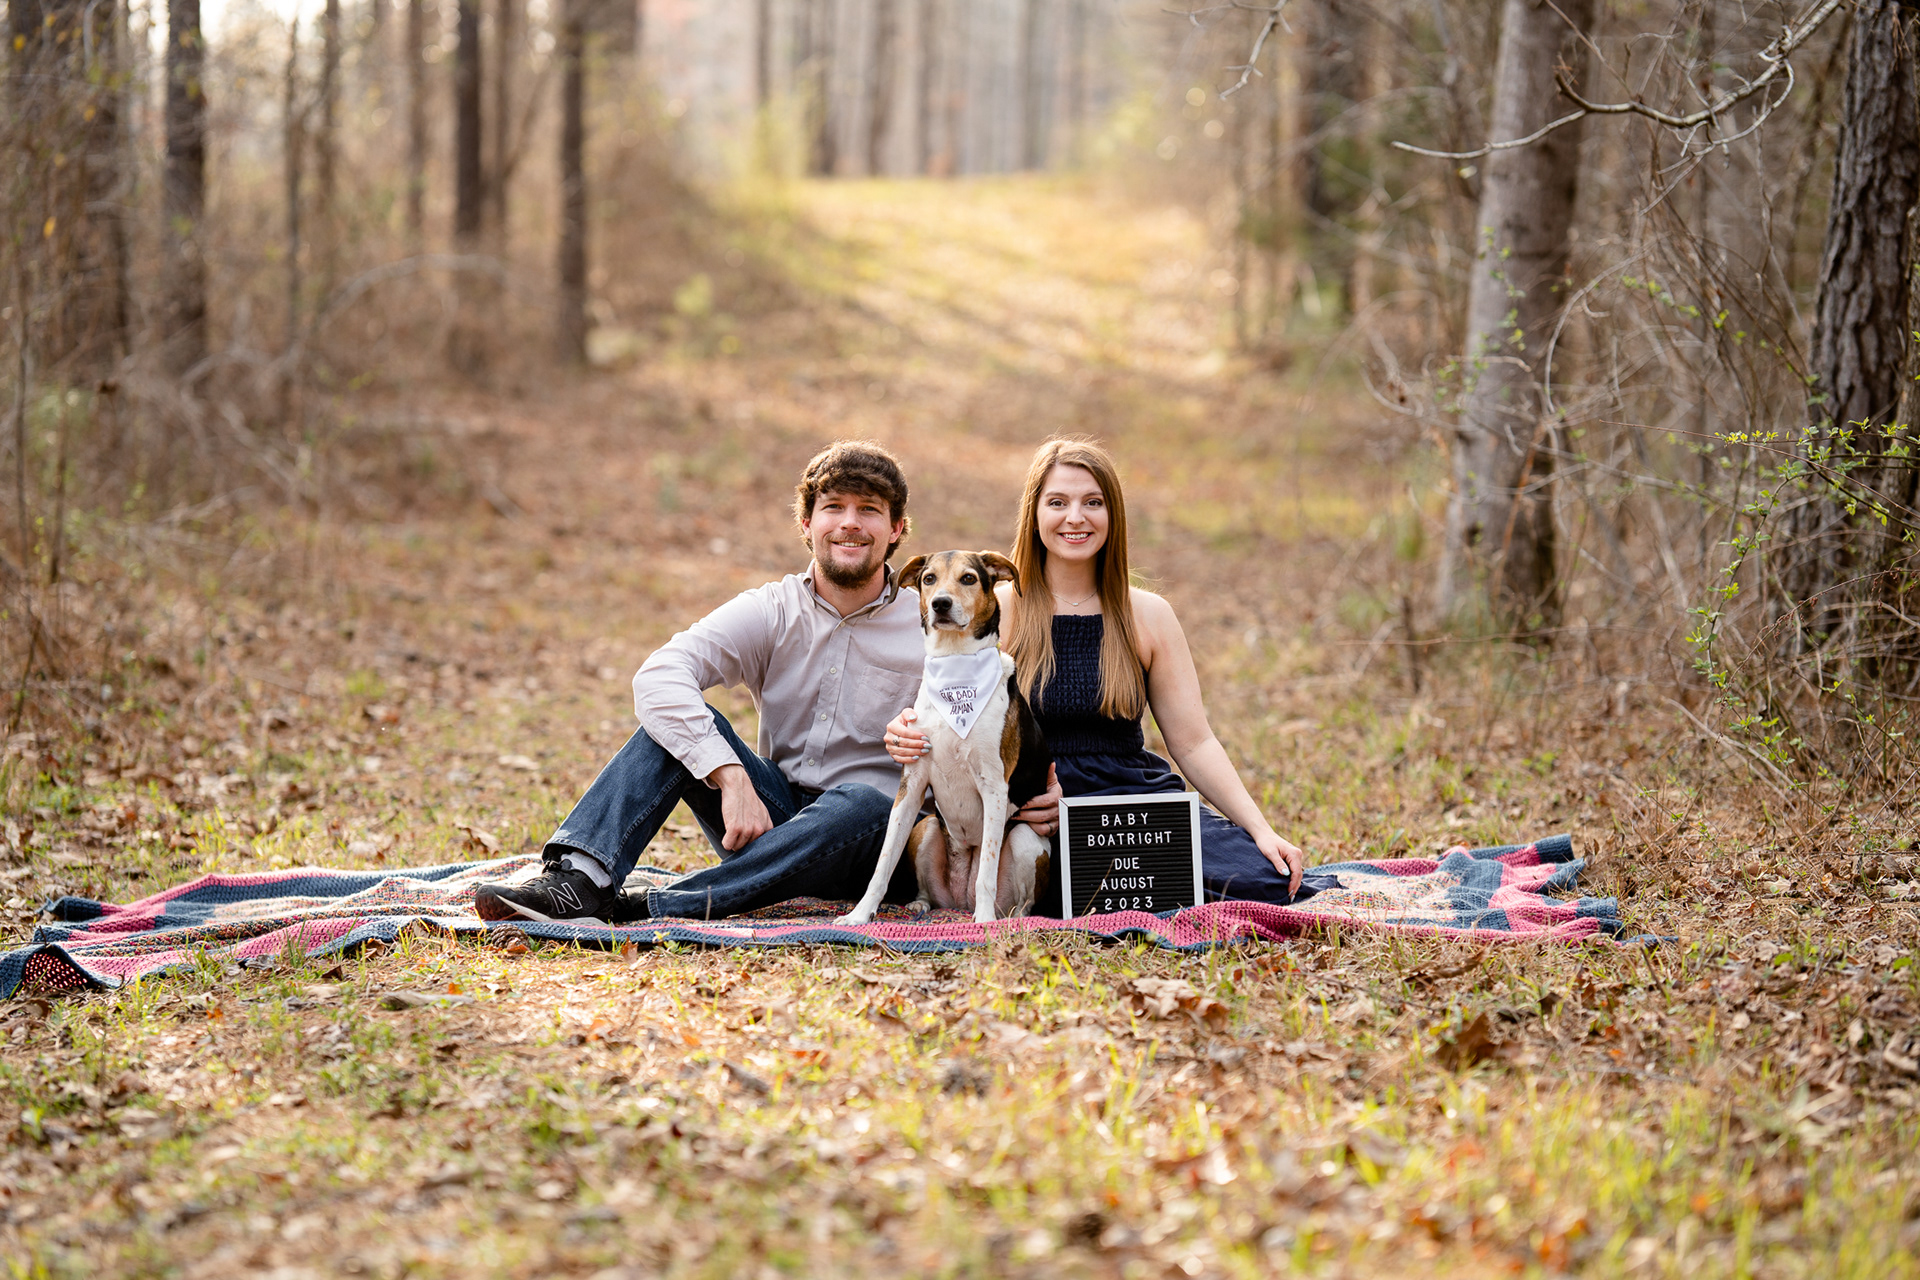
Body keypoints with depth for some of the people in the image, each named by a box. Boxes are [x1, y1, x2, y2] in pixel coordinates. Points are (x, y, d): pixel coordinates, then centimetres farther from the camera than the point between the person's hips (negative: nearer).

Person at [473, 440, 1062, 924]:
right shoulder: (771, 612, -1)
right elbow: (658, 677, -18)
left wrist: (1040, 801, -25)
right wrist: (732, 777, -33)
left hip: (879, 845, -2)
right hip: (771, 820, 3)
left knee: (859, 803, -37)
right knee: (680, 717, -17)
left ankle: (644, 908, -46)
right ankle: (577, 877, -37)